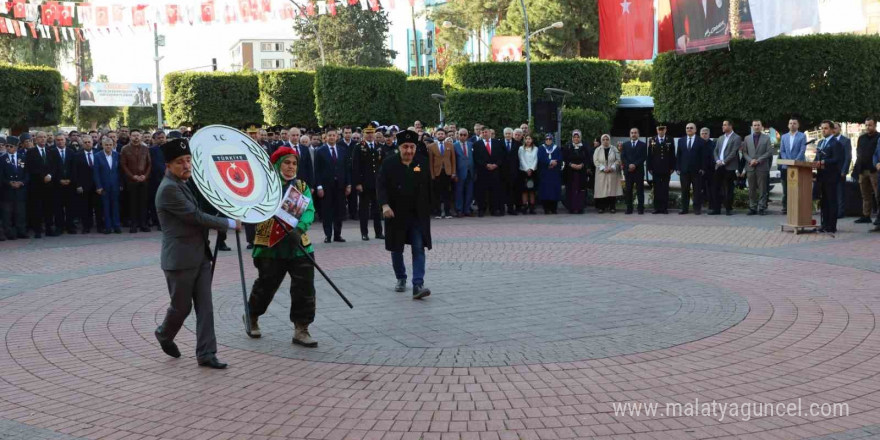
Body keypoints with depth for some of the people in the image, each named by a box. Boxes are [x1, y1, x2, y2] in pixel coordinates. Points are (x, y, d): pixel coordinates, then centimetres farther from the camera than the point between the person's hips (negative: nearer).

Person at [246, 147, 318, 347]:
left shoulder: (302, 187, 7)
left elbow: (309, 211, -7)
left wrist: (299, 229, -26)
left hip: (299, 247, 3)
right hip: (270, 248, -2)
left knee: (304, 289, -3)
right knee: (266, 286, 11)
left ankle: (301, 329, 7)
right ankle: (251, 317, 37)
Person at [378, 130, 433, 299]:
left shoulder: (422, 164, 3)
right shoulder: (389, 163, -4)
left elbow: (428, 188, 10)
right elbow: (381, 185, -9)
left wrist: (428, 208, 10)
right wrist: (385, 205, -22)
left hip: (418, 215, 1)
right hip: (396, 214, -1)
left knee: (419, 249, -8)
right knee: (397, 249, 11)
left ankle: (418, 285, -13)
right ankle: (401, 279, 31)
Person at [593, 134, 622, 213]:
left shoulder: (614, 149, 6)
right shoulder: (598, 150, 6)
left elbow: (618, 160, 3)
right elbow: (596, 161, -1)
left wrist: (612, 167, -12)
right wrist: (603, 168, -12)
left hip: (612, 173, 0)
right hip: (601, 173, 0)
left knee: (612, 188, -2)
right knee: (602, 189, -4)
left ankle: (612, 207, 2)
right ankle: (601, 207, 0)